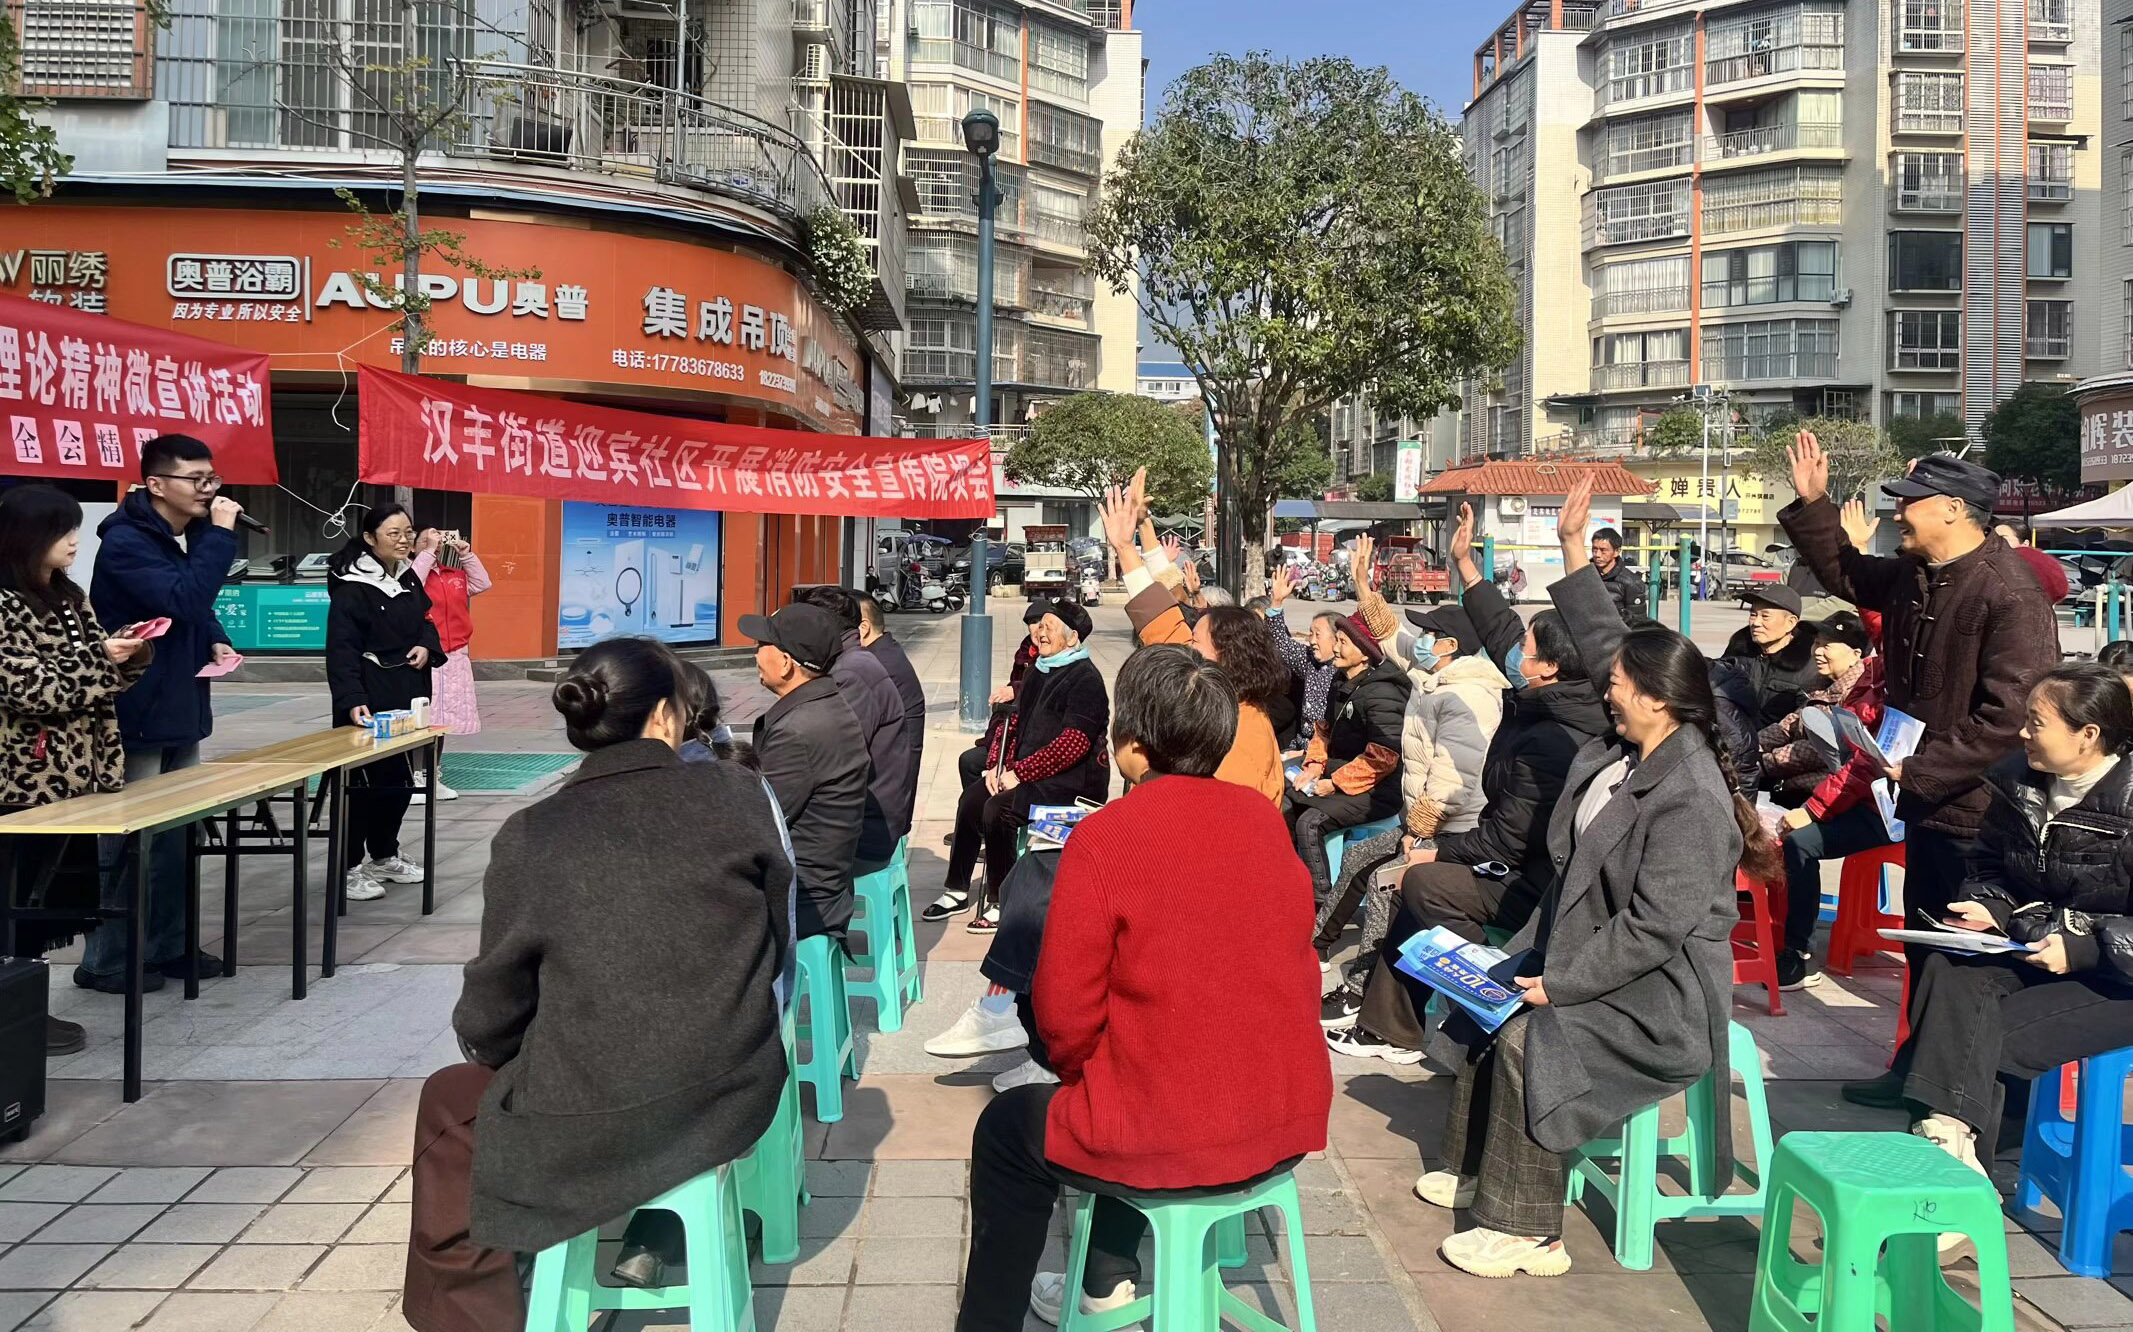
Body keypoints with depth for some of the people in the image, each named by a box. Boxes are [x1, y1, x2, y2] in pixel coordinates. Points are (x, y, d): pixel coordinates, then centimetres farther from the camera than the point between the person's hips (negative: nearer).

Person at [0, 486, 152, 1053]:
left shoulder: (69, 598, 12)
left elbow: (101, 679, 16)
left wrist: (132, 654, -3)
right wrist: (100, 656, -19)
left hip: (69, 774, 8)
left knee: (62, 894, 12)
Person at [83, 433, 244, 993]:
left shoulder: (188, 538, 12)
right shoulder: (126, 541, -16)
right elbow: (182, 600, -29)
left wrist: (217, 642, 3)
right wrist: (221, 533, -25)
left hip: (180, 712, 8)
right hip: (138, 717, -8)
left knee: (175, 837, 14)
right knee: (129, 842, -1)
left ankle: (167, 945, 24)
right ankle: (104, 960, 10)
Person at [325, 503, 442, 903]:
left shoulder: (408, 578, 11)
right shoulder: (351, 588, -14)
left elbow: (425, 621, 24)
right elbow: (341, 651, -20)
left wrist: (427, 646, 0)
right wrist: (352, 701, -32)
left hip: (407, 696, 8)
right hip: (369, 700, -8)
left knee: (401, 778, 16)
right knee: (364, 781, -4)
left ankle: (384, 855, 32)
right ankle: (348, 867, 6)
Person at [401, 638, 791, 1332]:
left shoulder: (530, 837, -11)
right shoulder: (737, 793, -7)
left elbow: (489, 1019, -1)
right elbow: (775, 939, 4)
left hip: (590, 1126, -3)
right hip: (734, 1096, 3)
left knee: (448, 1102, 27)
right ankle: (654, 1237, 40)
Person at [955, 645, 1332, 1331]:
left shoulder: (1104, 837, -17)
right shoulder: (1263, 816, -1)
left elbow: (1065, 1016, -13)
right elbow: (1297, 968, 8)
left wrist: (1081, 1072, 8)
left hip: (1170, 1142, -6)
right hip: (1289, 1122, 6)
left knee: (1008, 1127, 23)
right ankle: (1107, 1277, 45)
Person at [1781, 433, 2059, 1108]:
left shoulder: (2008, 592, -21)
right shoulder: (1911, 575, 6)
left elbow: (2009, 715, -26)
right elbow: (1847, 574, 27)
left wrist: (1922, 768, -22)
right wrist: (1813, 504, 17)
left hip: (1979, 812, -9)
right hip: (1927, 799, 9)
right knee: (1926, 946, 20)